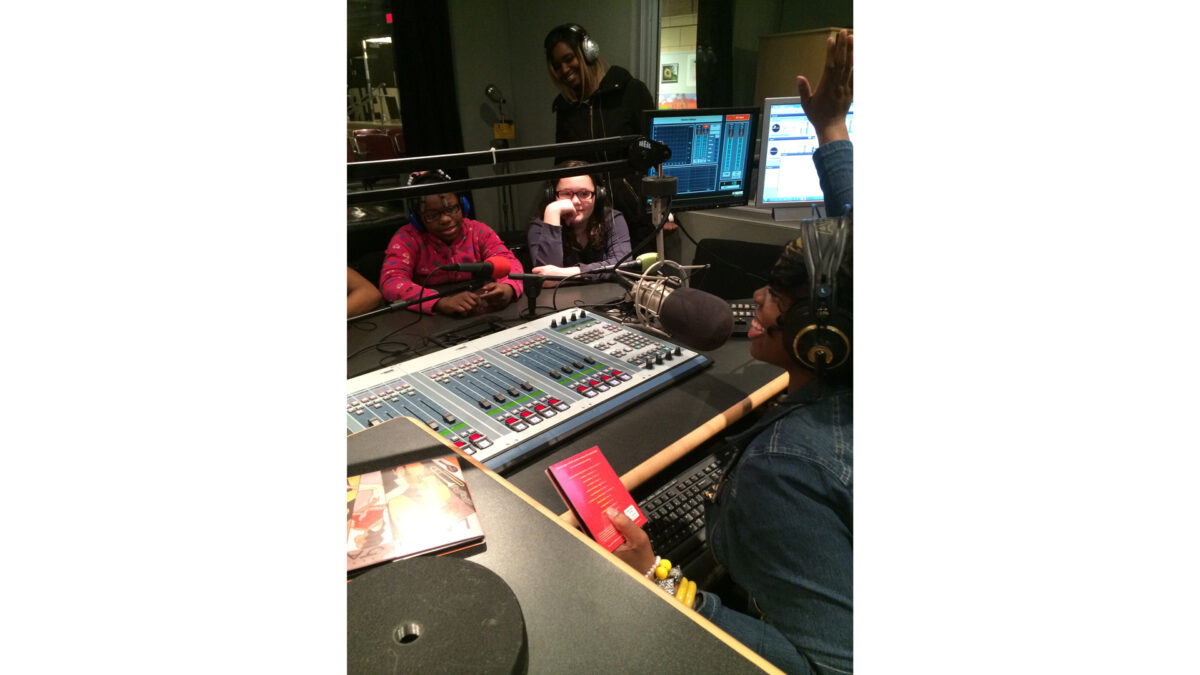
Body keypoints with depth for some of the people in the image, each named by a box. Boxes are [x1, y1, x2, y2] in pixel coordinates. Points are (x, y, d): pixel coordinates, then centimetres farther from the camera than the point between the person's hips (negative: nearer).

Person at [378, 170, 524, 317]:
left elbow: (508, 261, -7)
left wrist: (508, 288, -31)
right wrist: (441, 302, -36)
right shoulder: (407, 238, -6)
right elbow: (391, 283, -19)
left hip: (480, 313, 3)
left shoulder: (478, 231, 2)